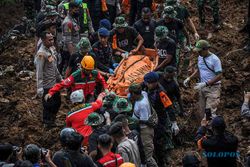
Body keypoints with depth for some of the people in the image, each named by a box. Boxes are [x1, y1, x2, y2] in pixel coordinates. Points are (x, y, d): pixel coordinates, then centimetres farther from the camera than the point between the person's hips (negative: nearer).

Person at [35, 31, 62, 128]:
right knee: (48, 105, 3)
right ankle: (47, 123, 20)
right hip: (47, 85, -9)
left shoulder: (51, 49, 6)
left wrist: (60, 79, 22)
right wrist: (39, 88, -27)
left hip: (54, 83, 9)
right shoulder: (41, 54, -22)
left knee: (57, 102, 19)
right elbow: (39, 72, -24)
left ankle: (51, 120, 35)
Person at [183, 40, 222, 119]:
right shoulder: (200, 57, 8)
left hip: (212, 88, -8)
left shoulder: (214, 59, -16)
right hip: (202, 88, 8)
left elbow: (219, 76, -18)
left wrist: (205, 84, -23)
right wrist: (189, 78, 12)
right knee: (202, 112, 9)